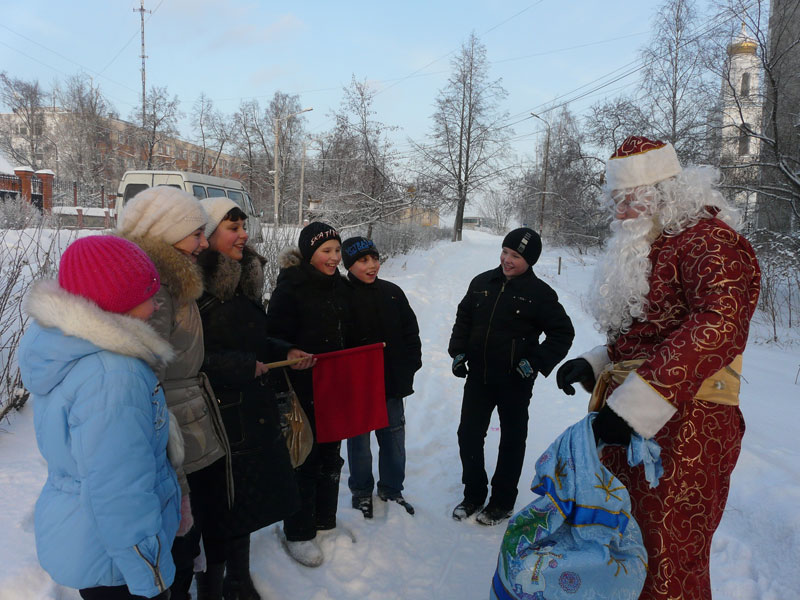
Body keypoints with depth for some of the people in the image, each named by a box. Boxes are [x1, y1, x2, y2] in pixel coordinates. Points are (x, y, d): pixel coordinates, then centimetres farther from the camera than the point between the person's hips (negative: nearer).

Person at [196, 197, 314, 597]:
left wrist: (285, 353, 5)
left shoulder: (244, 278, 10)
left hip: (252, 410, 8)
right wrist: (241, 366, -20)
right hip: (218, 416, -8)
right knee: (221, 502, 6)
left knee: (244, 501, 20)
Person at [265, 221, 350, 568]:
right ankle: (298, 534, 21)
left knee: (330, 454, 17)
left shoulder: (339, 286, 8)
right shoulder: (290, 287, -13)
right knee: (304, 458, 3)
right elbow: (276, 340, -17)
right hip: (302, 390, -7)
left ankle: (325, 520, 36)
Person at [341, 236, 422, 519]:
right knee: (359, 439, 11)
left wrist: (410, 368, 4)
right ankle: (361, 492, 32)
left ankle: (391, 489, 34)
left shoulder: (392, 292, 4)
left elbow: (411, 332, 10)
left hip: (393, 382, 4)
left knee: (394, 437, 14)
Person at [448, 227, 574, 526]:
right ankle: (473, 495, 28)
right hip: (478, 377, 4)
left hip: (515, 382, -4)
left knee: (512, 441, 11)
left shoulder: (540, 293, -8)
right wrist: (458, 352, 5)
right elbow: (463, 318, 15)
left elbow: (563, 332, -4)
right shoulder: (482, 282, 4)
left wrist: (537, 362, -13)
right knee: (468, 434, 9)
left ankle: (502, 502, 27)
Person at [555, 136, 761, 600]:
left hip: (682, 430, -9)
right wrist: (594, 365, 9)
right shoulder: (649, 250, 19)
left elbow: (720, 322, -29)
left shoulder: (708, 239, -11)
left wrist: (637, 401, -34)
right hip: (625, 423, 9)